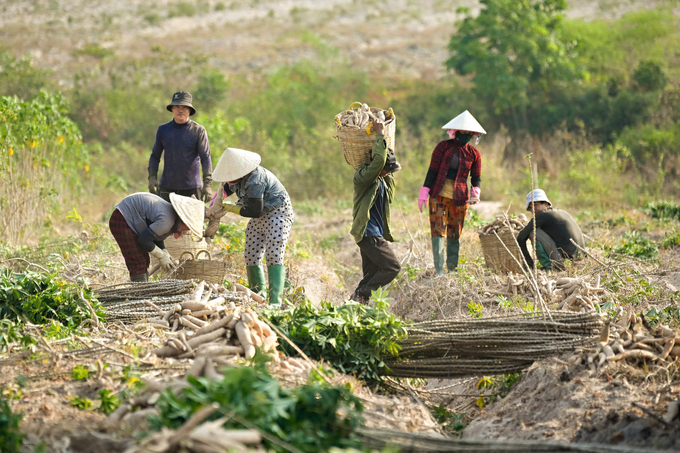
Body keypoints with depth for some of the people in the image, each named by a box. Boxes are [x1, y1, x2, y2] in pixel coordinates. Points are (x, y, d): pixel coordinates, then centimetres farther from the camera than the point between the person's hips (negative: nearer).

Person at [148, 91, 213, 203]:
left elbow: (205, 158, -5)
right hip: (166, 187, 2)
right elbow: (155, 156, 17)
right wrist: (152, 177, 2)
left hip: (191, 188, -2)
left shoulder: (198, 131, 0)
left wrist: (207, 184, -15)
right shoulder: (163, 130, 10)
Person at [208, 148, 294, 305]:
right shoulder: (238, 176, -6)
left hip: (278, 213, -9)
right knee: (251, 257, 2)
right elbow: (225, 189, 14)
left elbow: (255, 212, -26)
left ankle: (275, 300, -26)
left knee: (273, 255, -19)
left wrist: (231, 208, -15)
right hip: (260, 217, 9)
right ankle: (260, 294, 16)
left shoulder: (255, 182, -32)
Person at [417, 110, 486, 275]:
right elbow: (432, 171, -2)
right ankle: (439, 269, -14)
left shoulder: (474, 153, 5)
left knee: (454, 234, 8)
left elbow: (476, 177, 9)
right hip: (439, 195, -2)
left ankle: (452, 269, 17)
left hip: (460, 198, 2)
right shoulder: (443, 147, -1)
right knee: (438, 230, -10)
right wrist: (424, 193, -7)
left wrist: (476, 192, -12)